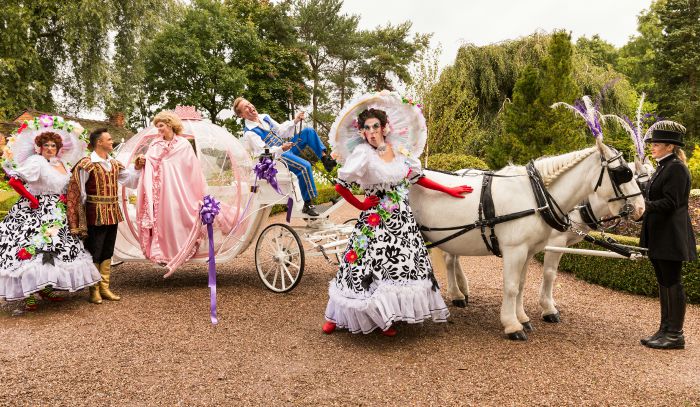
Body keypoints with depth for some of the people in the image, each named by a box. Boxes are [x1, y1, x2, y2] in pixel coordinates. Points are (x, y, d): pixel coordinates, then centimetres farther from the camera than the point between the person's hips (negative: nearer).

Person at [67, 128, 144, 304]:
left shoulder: (114, 164, 12)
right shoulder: (86, 164, -10)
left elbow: (129, 179, 17)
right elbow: (76, 192, -10)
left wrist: (137, 167, 0)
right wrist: (78, 220, -10)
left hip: (113, 215, 7)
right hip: (95, 215, -7)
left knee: (107, 253, 13)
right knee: (94, 253, 1)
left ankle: (105, 288, 23)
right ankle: (94, 290, 12)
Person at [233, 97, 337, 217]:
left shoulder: (265, 117, 11)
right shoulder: (249, 133, -14)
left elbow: (280, 131, 19)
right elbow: (262, 154, -20)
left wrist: (294, 121, 6)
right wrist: (281, 148, -32)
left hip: (286, 146, 8)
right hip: (277, 157, -8)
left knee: (308, 131, -4)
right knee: (304, 166, -30)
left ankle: (325, 158, -5)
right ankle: (308, 204, -23)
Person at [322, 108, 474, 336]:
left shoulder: (397, 151, 3)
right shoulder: (363, 154, -13)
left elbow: (417, 177, 13)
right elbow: (340, 186, -13)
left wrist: (448, 190, 13)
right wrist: (360, 205, -7)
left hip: (403, 221, 6)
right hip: (377, 223, -5)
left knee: (401, 267, 6)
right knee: (368, 269, -2)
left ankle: (383, 318, 21)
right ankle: (335, 316, 15)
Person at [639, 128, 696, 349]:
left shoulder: (676, 168, -14)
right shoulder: (662, 168, 16)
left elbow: (670, 203, -20)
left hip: (670, 237, -10)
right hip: (658, 238, 10)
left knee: (672, 282, -3)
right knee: (664, 283, 14)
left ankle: (675, 335, 6)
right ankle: (665, 330, 23)